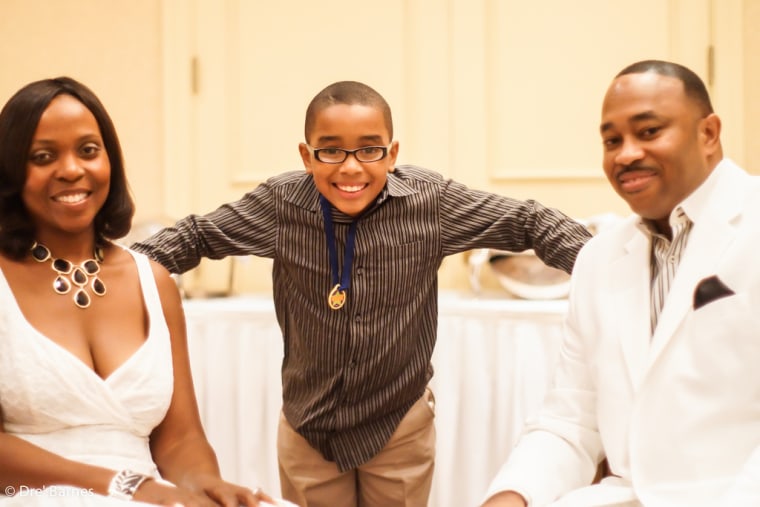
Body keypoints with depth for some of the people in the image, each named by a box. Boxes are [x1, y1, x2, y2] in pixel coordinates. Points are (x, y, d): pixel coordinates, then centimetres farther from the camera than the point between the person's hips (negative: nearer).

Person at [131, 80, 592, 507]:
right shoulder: (281, 204, -12)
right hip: (308, 426, 1)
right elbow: (197, 236, 0)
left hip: (401, 424, 0)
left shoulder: (431, 200, -14)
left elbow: (530, 223, -7)